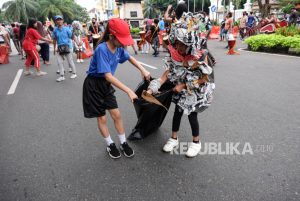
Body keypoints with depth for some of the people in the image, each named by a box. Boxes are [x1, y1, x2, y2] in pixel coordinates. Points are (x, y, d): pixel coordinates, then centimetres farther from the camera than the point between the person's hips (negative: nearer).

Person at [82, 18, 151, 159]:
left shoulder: (118, 48, -6)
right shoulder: (102, 49, -28)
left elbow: (130, 58, 14)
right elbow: (108, 76, -36)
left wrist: (143, 70, 0)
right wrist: (129, 91, -39)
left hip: (106, 84, 6)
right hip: (94, 85, -6)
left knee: (116, 114, 6)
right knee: (102, 118, 5)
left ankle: (123, 143, 21)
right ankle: (110, 145, 25)